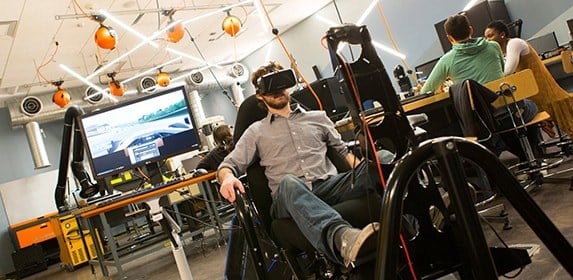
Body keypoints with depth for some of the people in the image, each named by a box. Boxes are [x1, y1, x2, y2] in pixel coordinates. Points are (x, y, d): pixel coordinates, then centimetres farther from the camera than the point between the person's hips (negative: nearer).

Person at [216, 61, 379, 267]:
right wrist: (228, 177, -13)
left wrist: (363, 174, 1)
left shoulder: (317, 117, 25)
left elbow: (343, 150, 24)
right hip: (290, 197, -2)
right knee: (288, 182, -41)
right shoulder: (256, 131, 21)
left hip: (329, 186, 2)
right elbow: (229, 164, 14)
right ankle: (342, 238, -66)